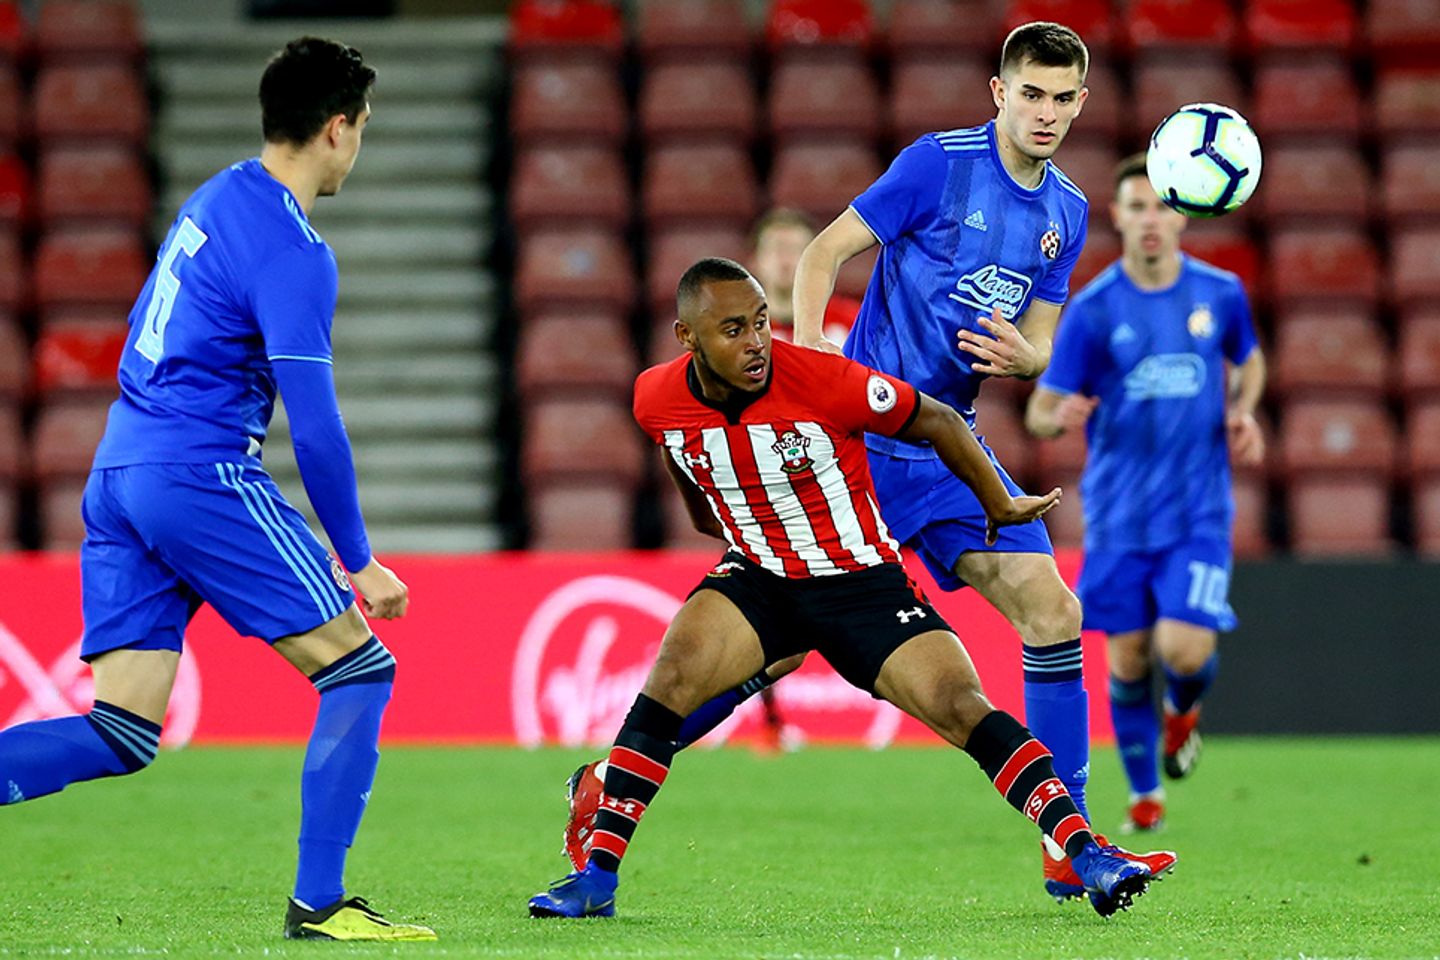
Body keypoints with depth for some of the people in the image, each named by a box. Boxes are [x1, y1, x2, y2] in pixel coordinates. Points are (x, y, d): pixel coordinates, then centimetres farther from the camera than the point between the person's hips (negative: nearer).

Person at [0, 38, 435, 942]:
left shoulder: (216, 198, 16)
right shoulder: (293, 252, -12)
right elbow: (315, 426, -14)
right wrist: (357, 559, -5)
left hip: (118, 473, 9)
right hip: (200, 474, -9)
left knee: (122, 736, 5)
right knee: (361, 669, 1)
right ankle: (320, 902, -3)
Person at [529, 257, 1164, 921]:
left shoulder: (825, 380, -25)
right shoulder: (656, 400, -13)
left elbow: (938, 423, -9)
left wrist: (1000, 507, 4)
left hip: (864, 582, -2)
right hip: (757, 578, 2)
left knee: (962, 708, -18)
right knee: (670, 677, -22)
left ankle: (1086, 855, -17)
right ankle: (596, 877, -18)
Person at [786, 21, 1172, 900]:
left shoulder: (1067, 212, 12)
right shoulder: (940, 164, -8)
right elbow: (826, 251, -6)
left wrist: (1019, 356, -8)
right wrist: (806, 344, -22)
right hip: (862, 424, -6)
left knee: (1054, 612, -4)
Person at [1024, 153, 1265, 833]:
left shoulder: (1220, 293, 0)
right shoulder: (1092, 310, -6)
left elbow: (1249, 360, 21)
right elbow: (1039, 412, -4)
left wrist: (1242, 412, 0)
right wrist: (1060, 416, -28)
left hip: (1198, 509, 0)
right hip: (1119, 514, 0)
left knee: (1184, 648, -15)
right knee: (1127, 658, 2)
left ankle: (1183, 710, 23)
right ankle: (1145, 795, 24)